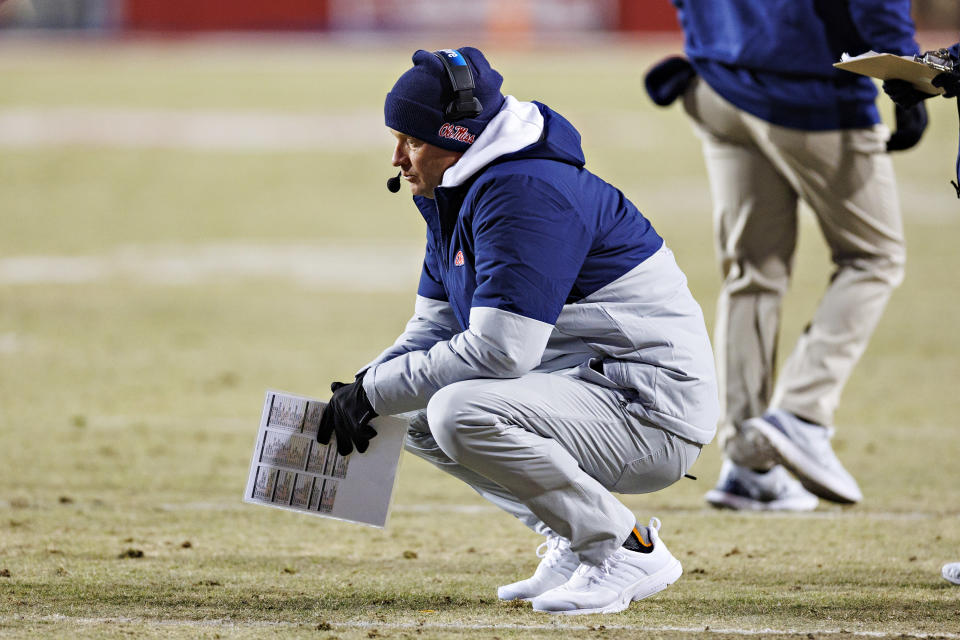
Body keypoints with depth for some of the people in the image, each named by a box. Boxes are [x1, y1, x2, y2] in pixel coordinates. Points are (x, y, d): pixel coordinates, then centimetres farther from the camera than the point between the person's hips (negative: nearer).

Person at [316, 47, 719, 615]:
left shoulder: (528, 194, -21)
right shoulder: (453, 198, 12)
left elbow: (499, 350, -27)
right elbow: (436, 329, 16)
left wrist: (377, 392, -19)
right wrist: (365, 390, -3)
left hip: (652, 411, -11)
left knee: (462, 412, -30)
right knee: (421, 421, 13)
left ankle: (628, 552, -16)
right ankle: (575, 545, 12)